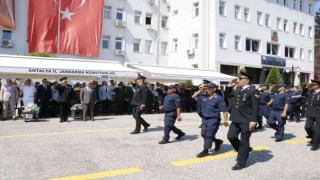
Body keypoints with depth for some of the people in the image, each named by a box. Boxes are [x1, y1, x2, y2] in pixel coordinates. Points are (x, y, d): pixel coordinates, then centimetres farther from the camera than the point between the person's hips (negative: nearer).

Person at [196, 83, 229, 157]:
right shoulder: (204, 97, 7)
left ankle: (205, 151, 5)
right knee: (204, 134, 13)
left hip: (214, 120, -8)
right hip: (205, 119, 8)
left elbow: (224, 110, -13)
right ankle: (218, 141, 33)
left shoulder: (218, 98, -11)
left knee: (209, 135, -6)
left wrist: (225, 120, -21)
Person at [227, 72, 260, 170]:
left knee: (244, 141, 3)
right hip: (236, 119, 8)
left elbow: (255, 108, -16)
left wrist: (253, 121, -20)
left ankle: (241, 162, 16)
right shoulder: (237, 90, 12)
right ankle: (244, 150, 33)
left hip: (246, 121, -8)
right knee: (231, 136, 8)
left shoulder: (253, 91, -11)